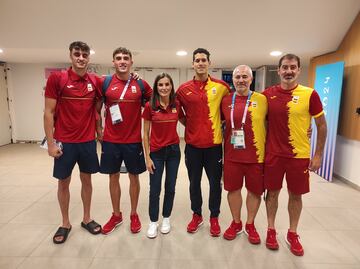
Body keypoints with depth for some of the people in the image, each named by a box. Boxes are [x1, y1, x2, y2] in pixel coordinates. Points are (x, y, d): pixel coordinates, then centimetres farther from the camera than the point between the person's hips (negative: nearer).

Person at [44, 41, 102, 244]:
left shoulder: (95, 81, 1)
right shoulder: (57, 78, -7)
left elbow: (98, 105, 15)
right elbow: (49, 112, -7)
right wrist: (51, 143, -9)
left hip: (88, 141, 3)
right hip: (64, 142, -2)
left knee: (87, 179, 13)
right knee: (63, 182, 9)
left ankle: (87, 219, 30)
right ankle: (65, 224, 27)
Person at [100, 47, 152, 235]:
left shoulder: (141, 84, 0)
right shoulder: (105, 83, 0)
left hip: (134, 140, 0)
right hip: (111, 140, 1)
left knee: (134, 177, 10)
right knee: (113, 177, 11)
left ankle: (134, 215, 29)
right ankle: (116, 215, 30)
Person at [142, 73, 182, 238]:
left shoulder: (176, 105, -2)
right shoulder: (150, 106, -8)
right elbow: (146, 134, -5)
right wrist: (147, 157, -7)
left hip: (173, 151, 2)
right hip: (156, 152, -2)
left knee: (170, 187, 12)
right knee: (155, 189, 6)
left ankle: (166, 219, 33)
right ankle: (153, 222, 26)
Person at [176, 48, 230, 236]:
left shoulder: (221, 86, -2)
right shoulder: (183, 89, 1)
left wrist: (219, 123, 3)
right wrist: (188, 125, 5)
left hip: (214, 143, -1)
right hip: (192, 144, 1)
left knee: (215, 182, 9)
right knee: (194, 182, 13)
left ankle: (214, 217, 29)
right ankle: (196, 215, 33)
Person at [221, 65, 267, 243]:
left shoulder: (262, 100, -3)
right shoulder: (226, 101, 3)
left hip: (256, 154, -1)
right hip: (232, 154, 2)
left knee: (255, 190, 12)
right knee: (233, 189, 11)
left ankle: (250, 225, 34)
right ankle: (236, 223, 34)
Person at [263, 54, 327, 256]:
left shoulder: (310, 94, -8)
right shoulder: (268, 94, -2)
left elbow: (322, 125, 0)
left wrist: (318, 155, -2)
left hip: (299, 156, -1)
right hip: (273, 154, 1)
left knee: (296, 195, 13)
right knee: (273, 192, 12)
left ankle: (293, 234, 33)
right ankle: (271, 230, 32)